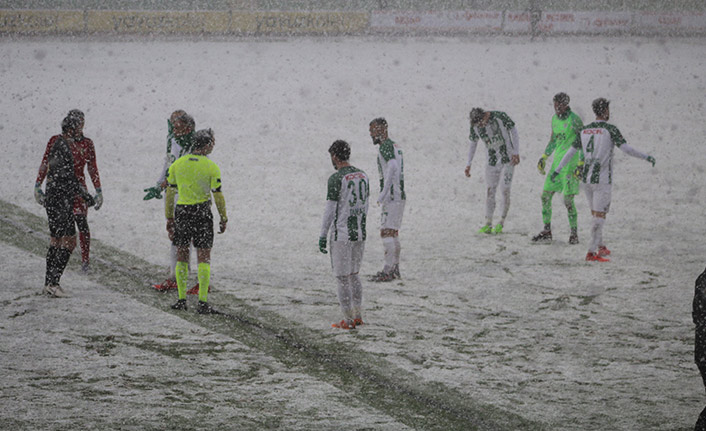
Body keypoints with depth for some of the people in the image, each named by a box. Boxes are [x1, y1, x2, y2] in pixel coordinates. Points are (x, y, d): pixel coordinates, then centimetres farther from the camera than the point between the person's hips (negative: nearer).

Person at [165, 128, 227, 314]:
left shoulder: (177, 165, 1)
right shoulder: (211, 167, -9)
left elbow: (170, 194, 4)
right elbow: (218, 196, -7)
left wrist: (169, 219, 12)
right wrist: (223, 218, 6)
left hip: (181, 211, 3)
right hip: (202, 212, -3)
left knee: (181, 256, 13)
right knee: (204, 258, 1)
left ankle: (181, 299, 11)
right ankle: (202, 302, -5)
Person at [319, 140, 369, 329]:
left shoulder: (336, 179, -14)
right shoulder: (363, 176, 8)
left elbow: (330, 210, -15)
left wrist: (322, 236, -9)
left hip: (341, 235, -7)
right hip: (359, 235, 7)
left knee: (343, 278, 0)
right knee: (354, 275, 19)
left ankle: (348, 321, 2)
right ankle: (357, 316, 20)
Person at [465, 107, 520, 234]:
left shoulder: (500, 117, -18)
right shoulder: (475, 126, -5)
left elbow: (514, 132, -9)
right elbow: (473, 144, 8)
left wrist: (516, 153, -15)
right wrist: (468, 165, 4)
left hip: (508, 159, -4)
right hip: (492, 161, 4)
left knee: (505, 190, -6)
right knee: (490, 191, 0)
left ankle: (501, 223, 3)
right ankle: (488, 225, 2)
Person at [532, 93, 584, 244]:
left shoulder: (575, 120, -13)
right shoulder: (555, 119, 10)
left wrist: (581, 164, -19)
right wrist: (543, 158, 22)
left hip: (571, 164, -7)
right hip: (557, 163, 7)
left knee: (568, 200, -9)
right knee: (546, 195, 5)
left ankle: (574, 234, 4)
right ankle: (546, 232, 13)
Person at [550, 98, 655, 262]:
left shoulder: (585, 130, 7)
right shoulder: (610, 129, -11)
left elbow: (570, 152, 11)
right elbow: (627, 149, -18)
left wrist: (557, 170, 20)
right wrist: (647, 157, -7)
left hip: (586, 179, 6)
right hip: (602, 180, -6)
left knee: (595, 213, 20)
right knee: (599, 216, -5)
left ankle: (601, 246, 30)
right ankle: (591, 252, -11)